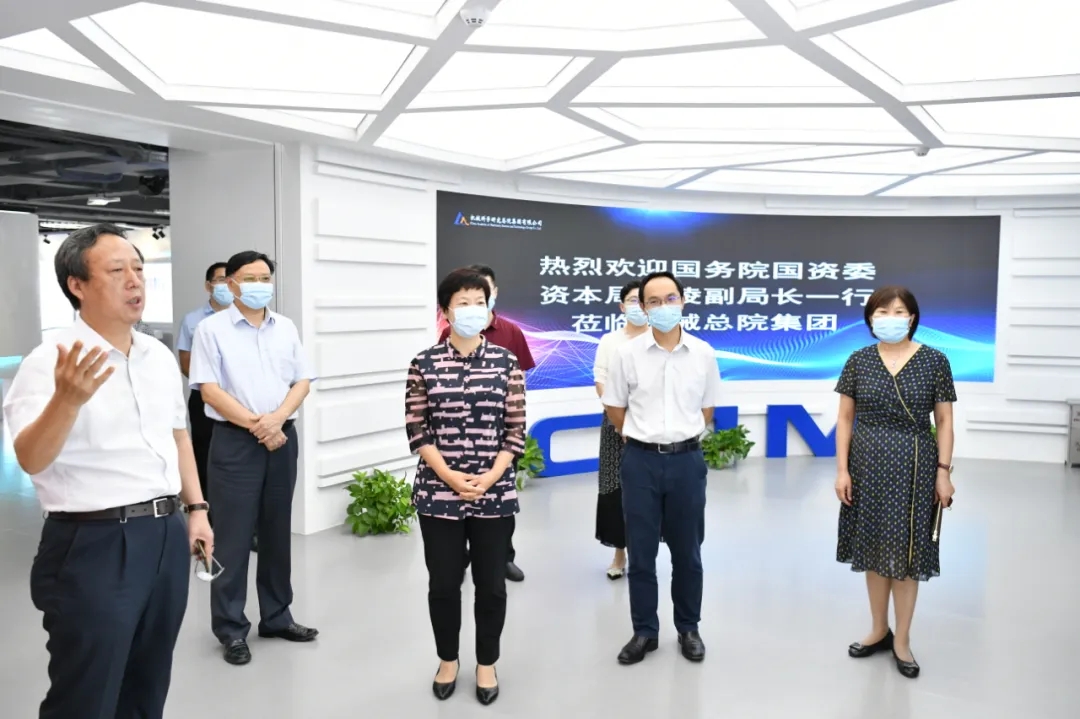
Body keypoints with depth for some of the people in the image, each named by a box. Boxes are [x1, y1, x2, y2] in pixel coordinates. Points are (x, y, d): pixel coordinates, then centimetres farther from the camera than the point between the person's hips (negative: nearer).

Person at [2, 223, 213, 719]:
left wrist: (196, 508, 14)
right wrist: (68, 400, -40)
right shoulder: (49, 362, -13)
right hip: (94, 546, -6)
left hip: (166, 537, 6)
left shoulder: (160, 356, 9)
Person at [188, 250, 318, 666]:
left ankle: (277, 617, 25)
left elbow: (303, 381, 6)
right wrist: (254, 424, -14)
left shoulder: (285, 328, 10)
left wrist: (276, 418, -11)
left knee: (277, 533, 12)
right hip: (235, 442, -4)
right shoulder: (212, 329, -3)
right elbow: (209, 390, -9)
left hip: (283, 438, 5)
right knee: (234, 537, 1)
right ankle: (231, 629, 13)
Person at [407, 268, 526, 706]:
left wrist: (492, 477, -10)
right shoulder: (425, 364, -1)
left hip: (495, 493, 1)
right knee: (443, 583, 10)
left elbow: (515, 429, 0)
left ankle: (486, 665, 29)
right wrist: (448, 476, -12)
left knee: (491, 583, 9)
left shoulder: (506, 362, 1)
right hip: (438, 492, 0)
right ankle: (447, 661, 32)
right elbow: (416, 429, -2)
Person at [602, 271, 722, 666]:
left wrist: (682, 438, 11)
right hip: (641, 461, -1)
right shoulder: (627, 354, -5)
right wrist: (643, 439, 10)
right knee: (640, 553, 7)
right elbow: (614, 407, 6)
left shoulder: (703, 354, -1)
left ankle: (688, 628, 28)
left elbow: (706, 408, 11)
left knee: (687, 551, 11)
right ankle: (644, 631, 22)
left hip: (687, 460, 1)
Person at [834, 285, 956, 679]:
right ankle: (879, 631, 28)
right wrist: (842, 469, -3)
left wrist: (944, 471, -5)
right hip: (868, 465, 2)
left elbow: (944, 421, 0)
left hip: (913, 466, -2)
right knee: (874, 550, 11)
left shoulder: (934, 361, -3)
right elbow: (845, 418, 3)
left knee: (906, 553, 5)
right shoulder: (858, 361, 1)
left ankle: (902, 641, 20)